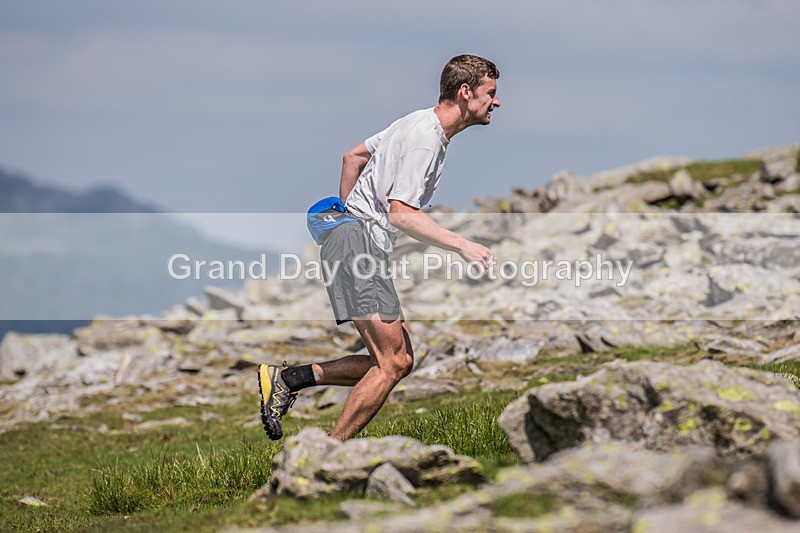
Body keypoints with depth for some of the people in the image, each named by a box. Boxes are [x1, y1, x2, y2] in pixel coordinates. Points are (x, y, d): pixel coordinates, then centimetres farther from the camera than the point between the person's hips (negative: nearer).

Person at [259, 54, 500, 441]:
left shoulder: (419, 123, 16)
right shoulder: (425, 137, -15)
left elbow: (354, 156, 27)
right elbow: (402, 213, -23)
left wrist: (348, 212, 32)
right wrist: (462, 246, -24)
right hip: (359, 241, -10)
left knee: (400, 361, 6)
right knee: (391, 365, -14)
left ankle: (286, 379, 7)